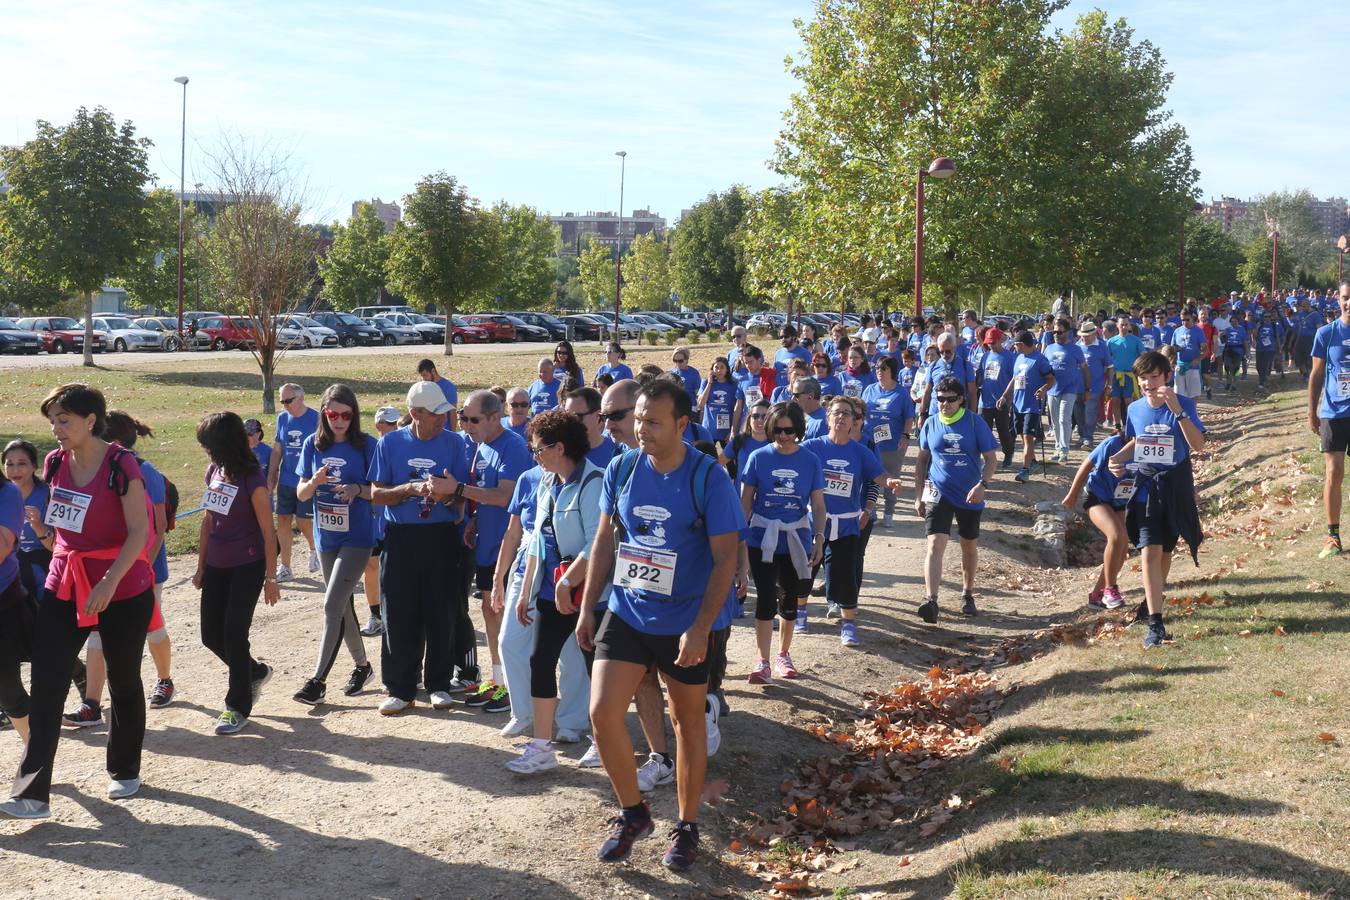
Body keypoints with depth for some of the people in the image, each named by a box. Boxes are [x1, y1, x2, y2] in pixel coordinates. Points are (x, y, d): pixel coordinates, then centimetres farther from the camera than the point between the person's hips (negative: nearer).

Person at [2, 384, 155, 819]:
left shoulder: (121, 464, -16)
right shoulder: (56, 463, 3)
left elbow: (139, 531, -19)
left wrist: (109, 583, -25)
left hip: (122, 589, -5)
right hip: (64, 586, 5)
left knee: (123, 681, 11)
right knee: (45, 684, -4)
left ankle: (125, 771, 30)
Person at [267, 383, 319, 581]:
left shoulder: (315, 419, -8)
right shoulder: (282, 418, 6)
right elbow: (277, 451, 12)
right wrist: (270, 478, 8)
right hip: (286, 481, 5)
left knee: (303, 522, -5)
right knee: (283, 522, 4)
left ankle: (314, 550, 27)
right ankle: (285, 568, 14)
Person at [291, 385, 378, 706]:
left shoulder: (365, 445, -7)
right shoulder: (313, 445, 3)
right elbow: (301, 493, 5)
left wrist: (359, 490, -23)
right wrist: (315, 481, -17)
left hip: (357, 538, -5)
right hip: (326, 537, 5)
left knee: (333, 605, -12)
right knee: (342, 606, 14)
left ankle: (318, 681, -8)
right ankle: (362, 665, 32)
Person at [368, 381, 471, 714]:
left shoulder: (454, 443, 1)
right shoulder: (390, 444, 1)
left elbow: (463, 497, 1)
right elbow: (377, 494, 1)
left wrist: (449, 493, -23)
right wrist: (411, 489, -16)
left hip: (441, 536, 0)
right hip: (400, 537, 0)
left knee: (441, 613, 4)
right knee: (399, 616, 2)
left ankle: (438, 684, 18)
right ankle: (400, 688, 12)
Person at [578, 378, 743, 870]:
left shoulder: (709, 478, -14)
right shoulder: (621, 469, -2)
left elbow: (726, 558, -13)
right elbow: (604, 541, 9)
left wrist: (700, 628, -20)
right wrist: (587, 608, 7)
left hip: (684, 625, -3)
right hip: (625, 614, 3)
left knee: (689, 722, 11)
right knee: (602, 712, -6)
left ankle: (687, 827, 28)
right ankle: (632, 813, 16)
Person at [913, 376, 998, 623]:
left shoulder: (975, 423, -7)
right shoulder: (931, 424, 0)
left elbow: (991, 459, -6)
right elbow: (922, 461, 9)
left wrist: (982, 484, -23)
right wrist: (918, 495, 7)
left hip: (969, 496, 0)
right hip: (938, 494, 0)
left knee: (969, 546, 16)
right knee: (935, 545, -16)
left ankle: (967, 594, 35)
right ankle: (930, 600, -24)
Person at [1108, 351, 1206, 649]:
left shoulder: (1184, 404, -12)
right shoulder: (1135, 409, 0)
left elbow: (1198, 445, -24)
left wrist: (1178, 410, -33)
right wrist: (1119, 457, -2)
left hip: (1176, 486, -1)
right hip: (1146, 486, 1)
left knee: (1165, 550, 15)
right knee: (1150, 552, -11)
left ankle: (1152, 600, 40)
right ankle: (1155, 624, -14)